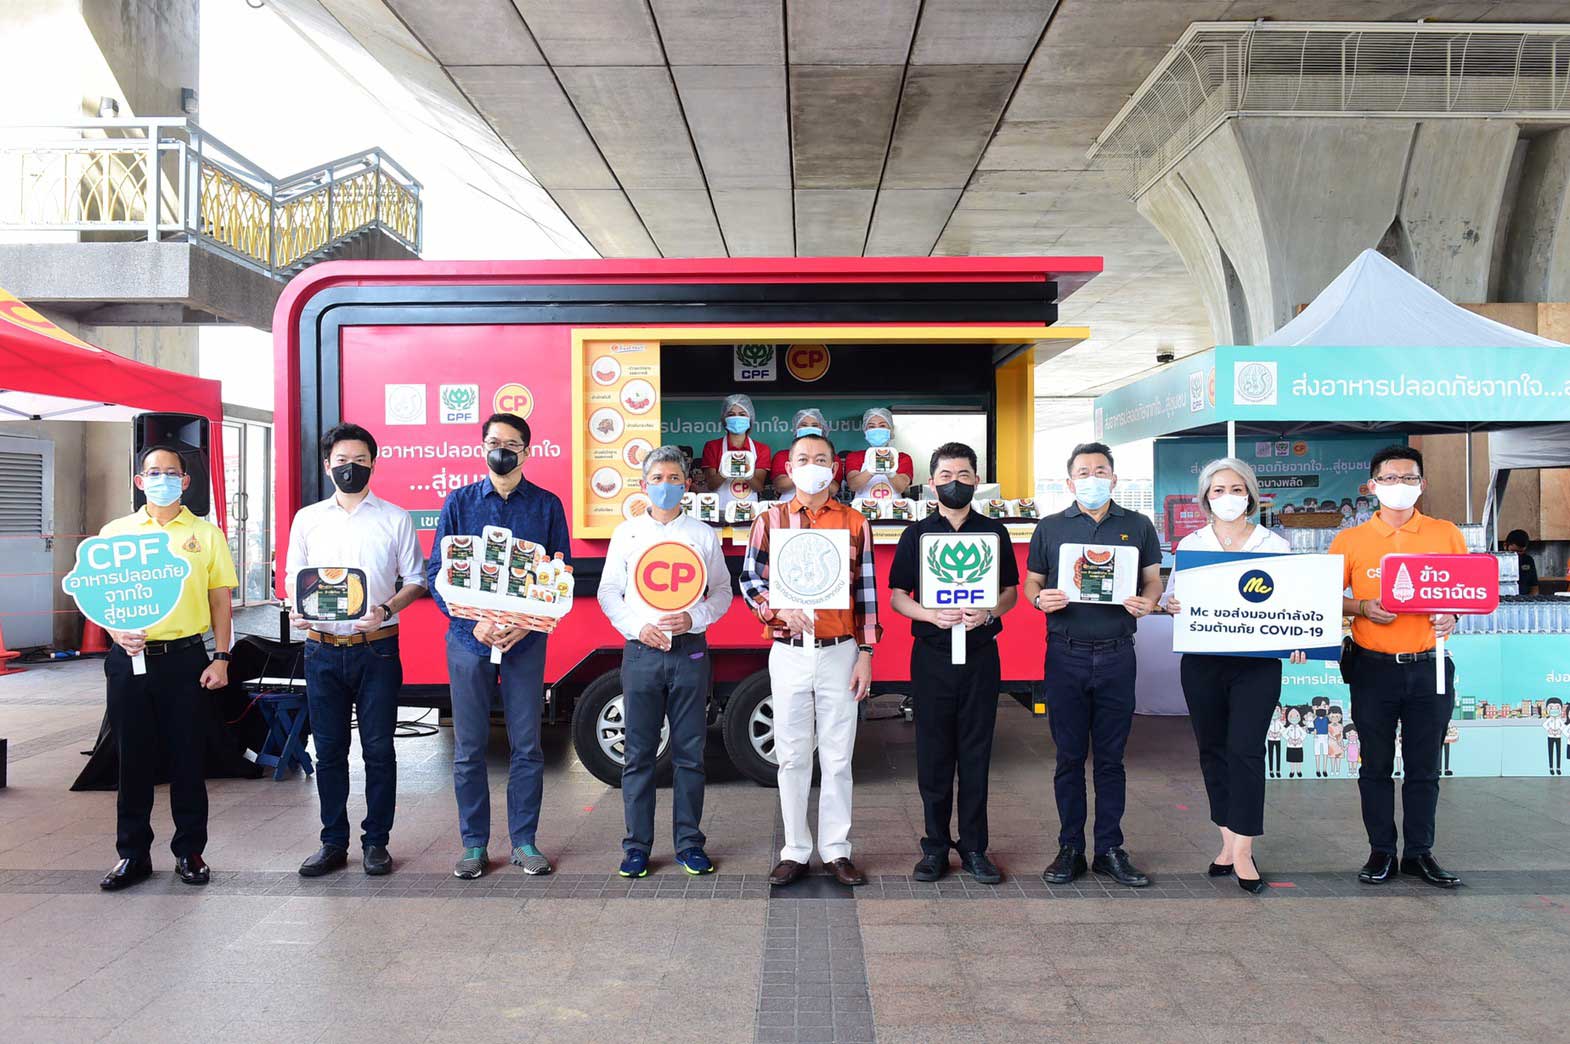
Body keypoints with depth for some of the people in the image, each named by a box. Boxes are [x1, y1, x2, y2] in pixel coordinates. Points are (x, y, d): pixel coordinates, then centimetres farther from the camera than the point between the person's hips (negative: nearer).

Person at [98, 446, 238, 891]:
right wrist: (118, 631, -10)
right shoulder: (115, 532, 8)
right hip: (130, 657, 1)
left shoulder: (205, 534, 5)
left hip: (186, 658, -1)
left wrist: (221, 659, -1)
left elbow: (221, 600, 6)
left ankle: (189, 851, 17)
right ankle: (133, 854, 20)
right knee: (133, 758, 7)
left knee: (188, 758, 4)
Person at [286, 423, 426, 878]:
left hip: (376, 649, -2)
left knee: (378, 749, 2)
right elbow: (294, 577, 14)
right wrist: (297, 610, -7)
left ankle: (376, 842, 14)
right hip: (322, 649, 2)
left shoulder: (395, 519, 2)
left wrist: (385, 610, -14)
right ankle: (333, 843, 19)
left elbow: (415, 580, 4)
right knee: (329, 750, 8)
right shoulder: (307, 519, 10)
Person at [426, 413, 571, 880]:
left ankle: (524, 842, 16)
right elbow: (436, 574, 3)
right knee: (469, 748, 5)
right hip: (469, 638, 0)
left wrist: (527, 623, -12)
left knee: (527, 747, 4)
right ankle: (474, 844, 17)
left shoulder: (547, 505, 4)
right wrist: (474, 622, -12)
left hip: (525, 642, 0)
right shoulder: (459, 502, 5)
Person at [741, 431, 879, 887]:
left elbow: (866, 593, 5)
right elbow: (750, 581, 4)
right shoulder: (770, 521, 5)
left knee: (837, 756, 5)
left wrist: (865, 654, 0)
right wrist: (781, 610, -16)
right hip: (789, 654, 0)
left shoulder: (855, 524, 5)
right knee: (792, 756, 6)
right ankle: (795, 851, 16)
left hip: (840, 653, 0)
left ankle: (837, 851, 16)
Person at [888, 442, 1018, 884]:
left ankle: (973, 847, 14)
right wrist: (932, 615, -16)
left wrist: (988, 613, -12)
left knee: (976, 753, 5)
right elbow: (897, 596, 3)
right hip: (931, 654, 0)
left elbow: (1011, 591, 9)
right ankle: (935, 846, 13)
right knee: (933, 753, 3)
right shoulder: (916, 535, 5)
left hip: (981, 653, 1)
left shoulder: (994, 532, 8)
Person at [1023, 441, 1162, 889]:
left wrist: (1146, 601, -11)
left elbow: (1153, 580, 11)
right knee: (1069, 756, 6)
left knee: (1111, 758, 7)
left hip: (1116, 654, 1)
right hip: (1065, 654, 0)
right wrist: (1041, 599, -13)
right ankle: (1070, 849, 16)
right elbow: (1031, 583, 9)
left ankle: (1110, 850, 17)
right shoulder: (1050, 528, 6)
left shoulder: (1138, 526, 9)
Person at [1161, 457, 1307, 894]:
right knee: (1213, 750, 8)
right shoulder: (1190, 545, 7)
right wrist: (1172, 606, -14)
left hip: (1258, 661, -2)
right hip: (1203, 660, 2)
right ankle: (1229, 840, 21)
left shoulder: (1274, 545, 5)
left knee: (1246, 750, -9)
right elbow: (1174, 597, 9)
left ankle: (1242, 850, -2)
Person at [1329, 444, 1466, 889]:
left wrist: (1452, 616, -10)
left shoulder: (1446, 534, 4)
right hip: (1373, 668, -1)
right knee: (1376, 765, 8)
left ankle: (1420, 853, 21)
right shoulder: (1350, 540, 0)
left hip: (1429, 667, 1)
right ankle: (1381, 852, 19)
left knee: (1425, 766, 9)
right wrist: (1363, 608, -15)